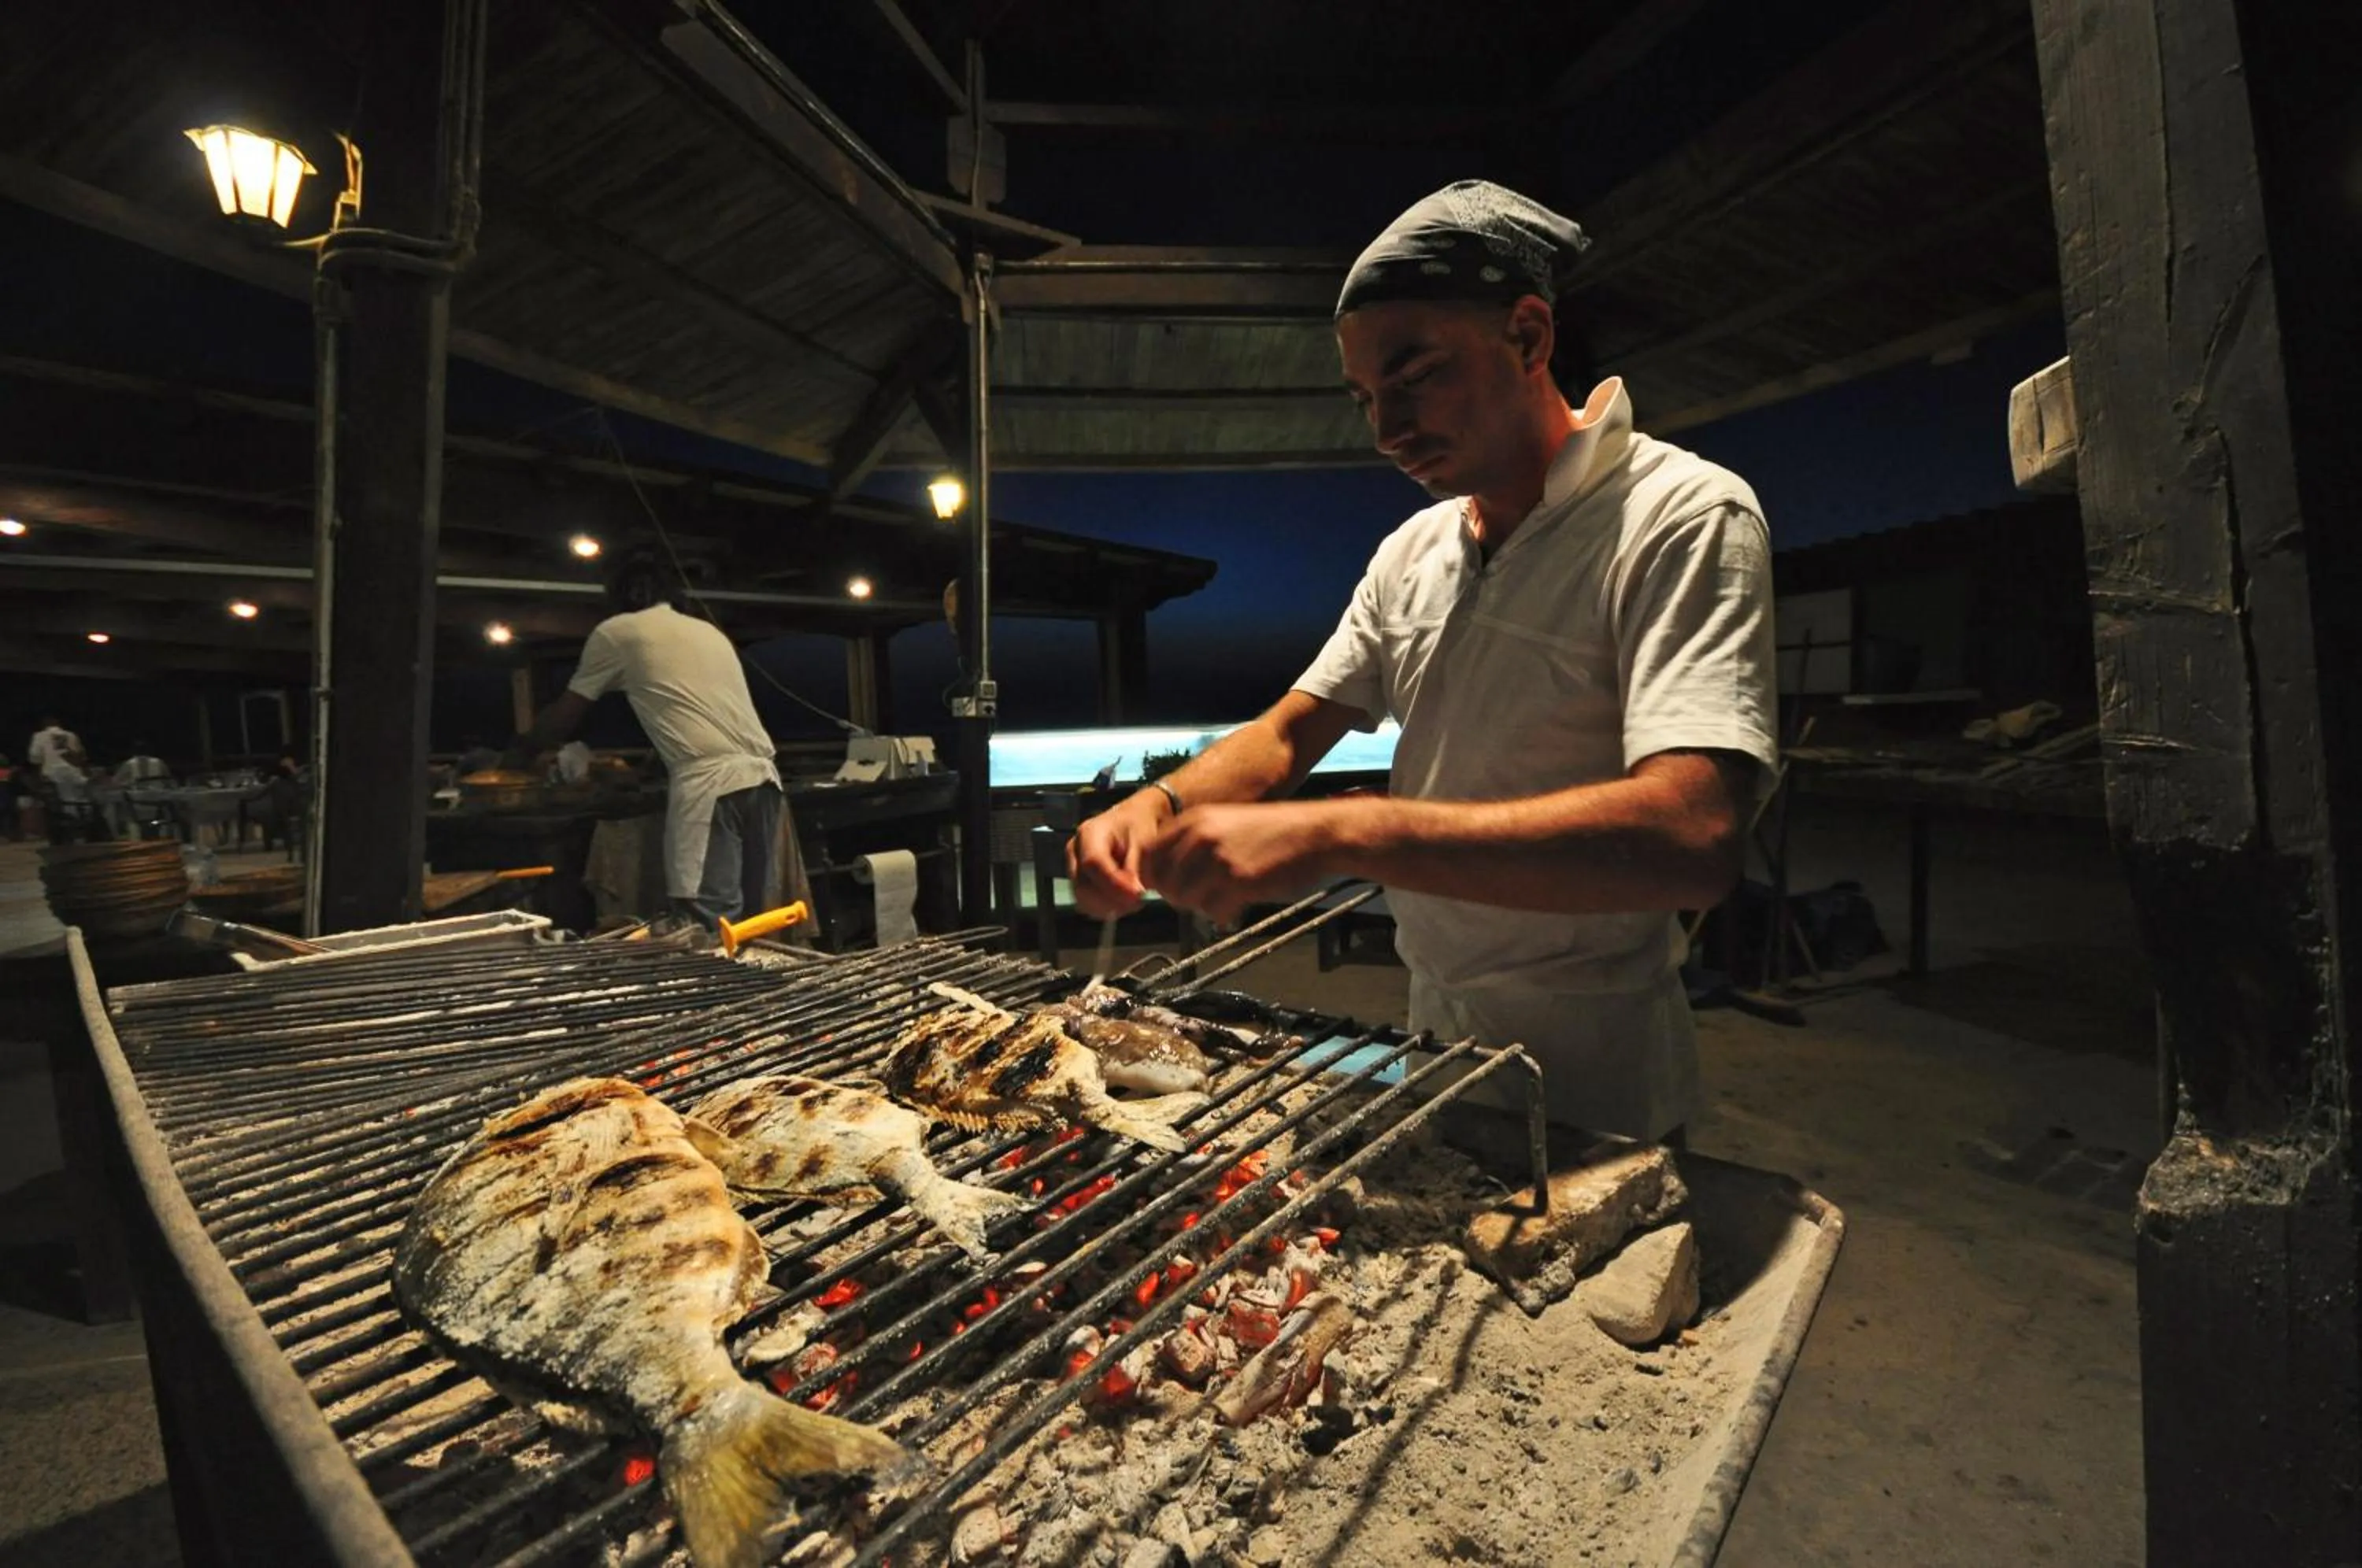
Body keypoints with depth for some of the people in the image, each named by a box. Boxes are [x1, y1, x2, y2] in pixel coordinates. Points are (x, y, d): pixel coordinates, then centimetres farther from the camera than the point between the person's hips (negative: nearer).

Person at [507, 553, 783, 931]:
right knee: (759, 921, 9)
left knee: (713, 928, -8)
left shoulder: (616, 632, 11)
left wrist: (521, 752, 38)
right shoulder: (709, 630, 27)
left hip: (710, 785, -7)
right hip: (762, 777, 7)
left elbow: (566, 714, 20)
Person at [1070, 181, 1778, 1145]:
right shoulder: (1412, 552, 3)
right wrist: (1163, 806, -16)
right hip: (1432, 1046, 7)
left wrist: (1336, 834, -40)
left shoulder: (1684, 518, -19)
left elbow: (1693, 836, -32)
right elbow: (1290, 731, 4)